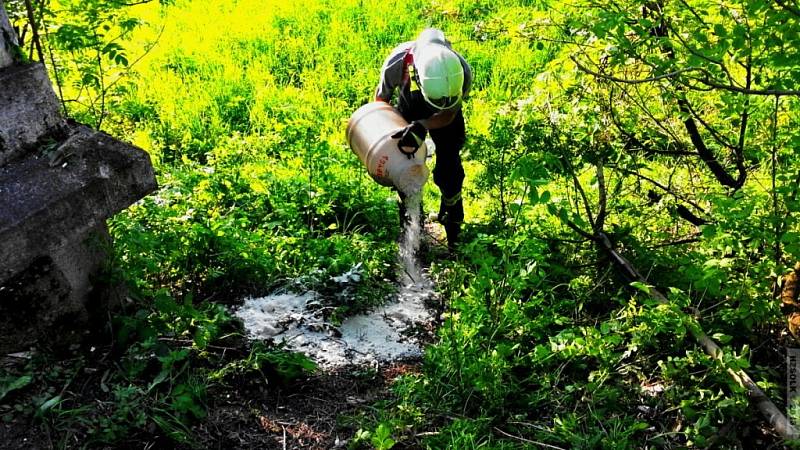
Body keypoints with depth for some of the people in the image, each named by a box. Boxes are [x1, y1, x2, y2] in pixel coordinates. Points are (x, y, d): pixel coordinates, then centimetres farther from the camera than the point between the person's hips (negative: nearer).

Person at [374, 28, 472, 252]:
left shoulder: (463, 73, -41)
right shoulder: (397, 63, -40)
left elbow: (448, 115, -24)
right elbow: (382, 97, -16)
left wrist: (421, 127, -44)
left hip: (445, 116, -1)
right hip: (408, 110, 1)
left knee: (448, 172, -5)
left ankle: (453, 223, 23)